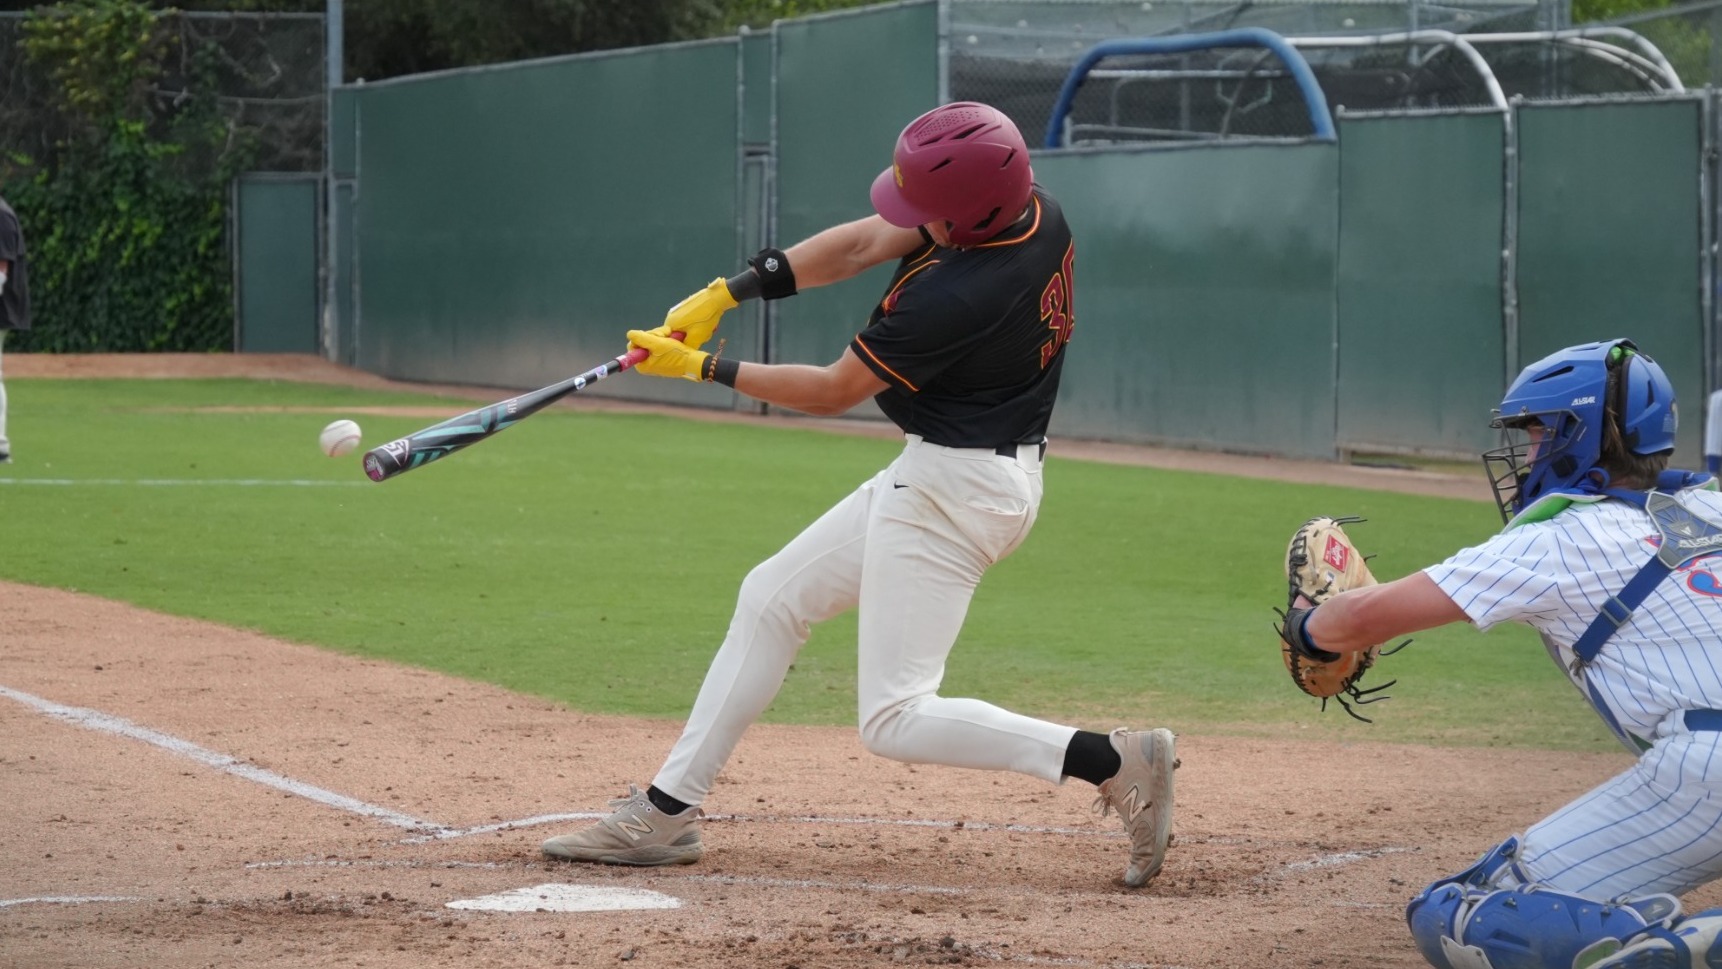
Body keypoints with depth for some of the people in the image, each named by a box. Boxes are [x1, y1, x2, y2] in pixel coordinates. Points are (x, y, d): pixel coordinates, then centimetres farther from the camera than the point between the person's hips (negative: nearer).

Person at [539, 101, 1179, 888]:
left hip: (952, 489, -10)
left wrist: (701, 368, -5)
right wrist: (727, 292, -3)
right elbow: (862, 243, 3)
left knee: (894, 721, -7)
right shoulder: (1031, 209, -6)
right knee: (772, 598, 17)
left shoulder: (952, 298, -30)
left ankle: (1110, 760, -11)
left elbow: (833, 392, -15)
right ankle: (667, 810, 21)